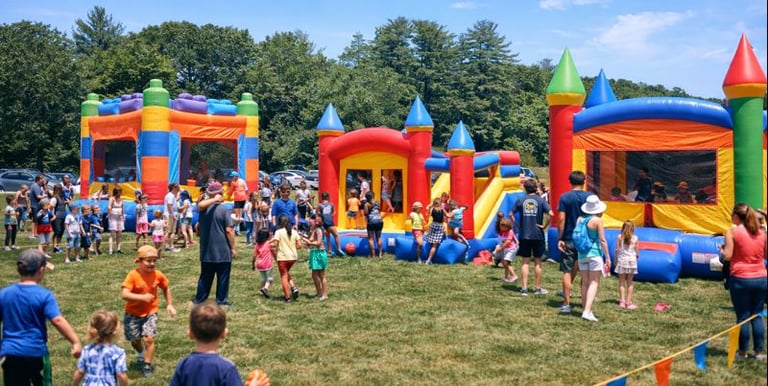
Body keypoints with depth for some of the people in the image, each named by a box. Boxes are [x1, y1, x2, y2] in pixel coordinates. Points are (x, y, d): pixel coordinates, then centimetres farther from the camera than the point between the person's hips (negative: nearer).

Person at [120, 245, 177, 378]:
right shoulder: (133, 275, -20)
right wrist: (142, 297, -33)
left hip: (150, 313, 1)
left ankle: (147, 366, 3)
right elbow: (124, 294, -28)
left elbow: (166, 288, 11)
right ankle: (141, 354, 46)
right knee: (134, 340, 12)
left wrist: (169, 304, 7)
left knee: (149, 338, -13)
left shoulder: (158, 275, -9)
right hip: (133, 313, -1)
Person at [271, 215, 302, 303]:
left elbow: (275, 245, -14)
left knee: (284, 277, 5)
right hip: (293, 257, 5)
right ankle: (294, 288, 6)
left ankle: (287, 297, 6)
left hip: (283, 257, -5)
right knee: (287, 273, 25)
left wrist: (269, 244, 6)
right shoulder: (294, 232, 5)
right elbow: (299, 245, 1)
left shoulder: (279, 232, -8)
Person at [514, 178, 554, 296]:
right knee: (537, 262, 9)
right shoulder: (541, 200, -3)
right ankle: (537, 288, 17)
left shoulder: (520, 200, 2)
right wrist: (544, 226, -5)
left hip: (524, 235, 1)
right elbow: (551, 214, -15)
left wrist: (517, 226, 7)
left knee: (525, 262, 7)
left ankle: (524, 288, 5)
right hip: (538, 235, -1)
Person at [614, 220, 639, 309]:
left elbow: (617, 250, -4)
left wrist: (616, 260, 8)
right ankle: (628, 302, 7)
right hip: (631, 260, 1)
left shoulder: (620, 237, -5)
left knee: (621, 282, 5)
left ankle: (622, 301, -1)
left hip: (622, 260, -1)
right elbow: (636, 251, 4)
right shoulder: (635, 238, -2)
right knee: (630, 282, 8)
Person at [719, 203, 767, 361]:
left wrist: (721, 249, 7)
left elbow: (727, 256, -13)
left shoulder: (733, 231, -9)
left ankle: (742, 352, 11)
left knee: (743, 316, 4)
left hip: (741, 280, -4)